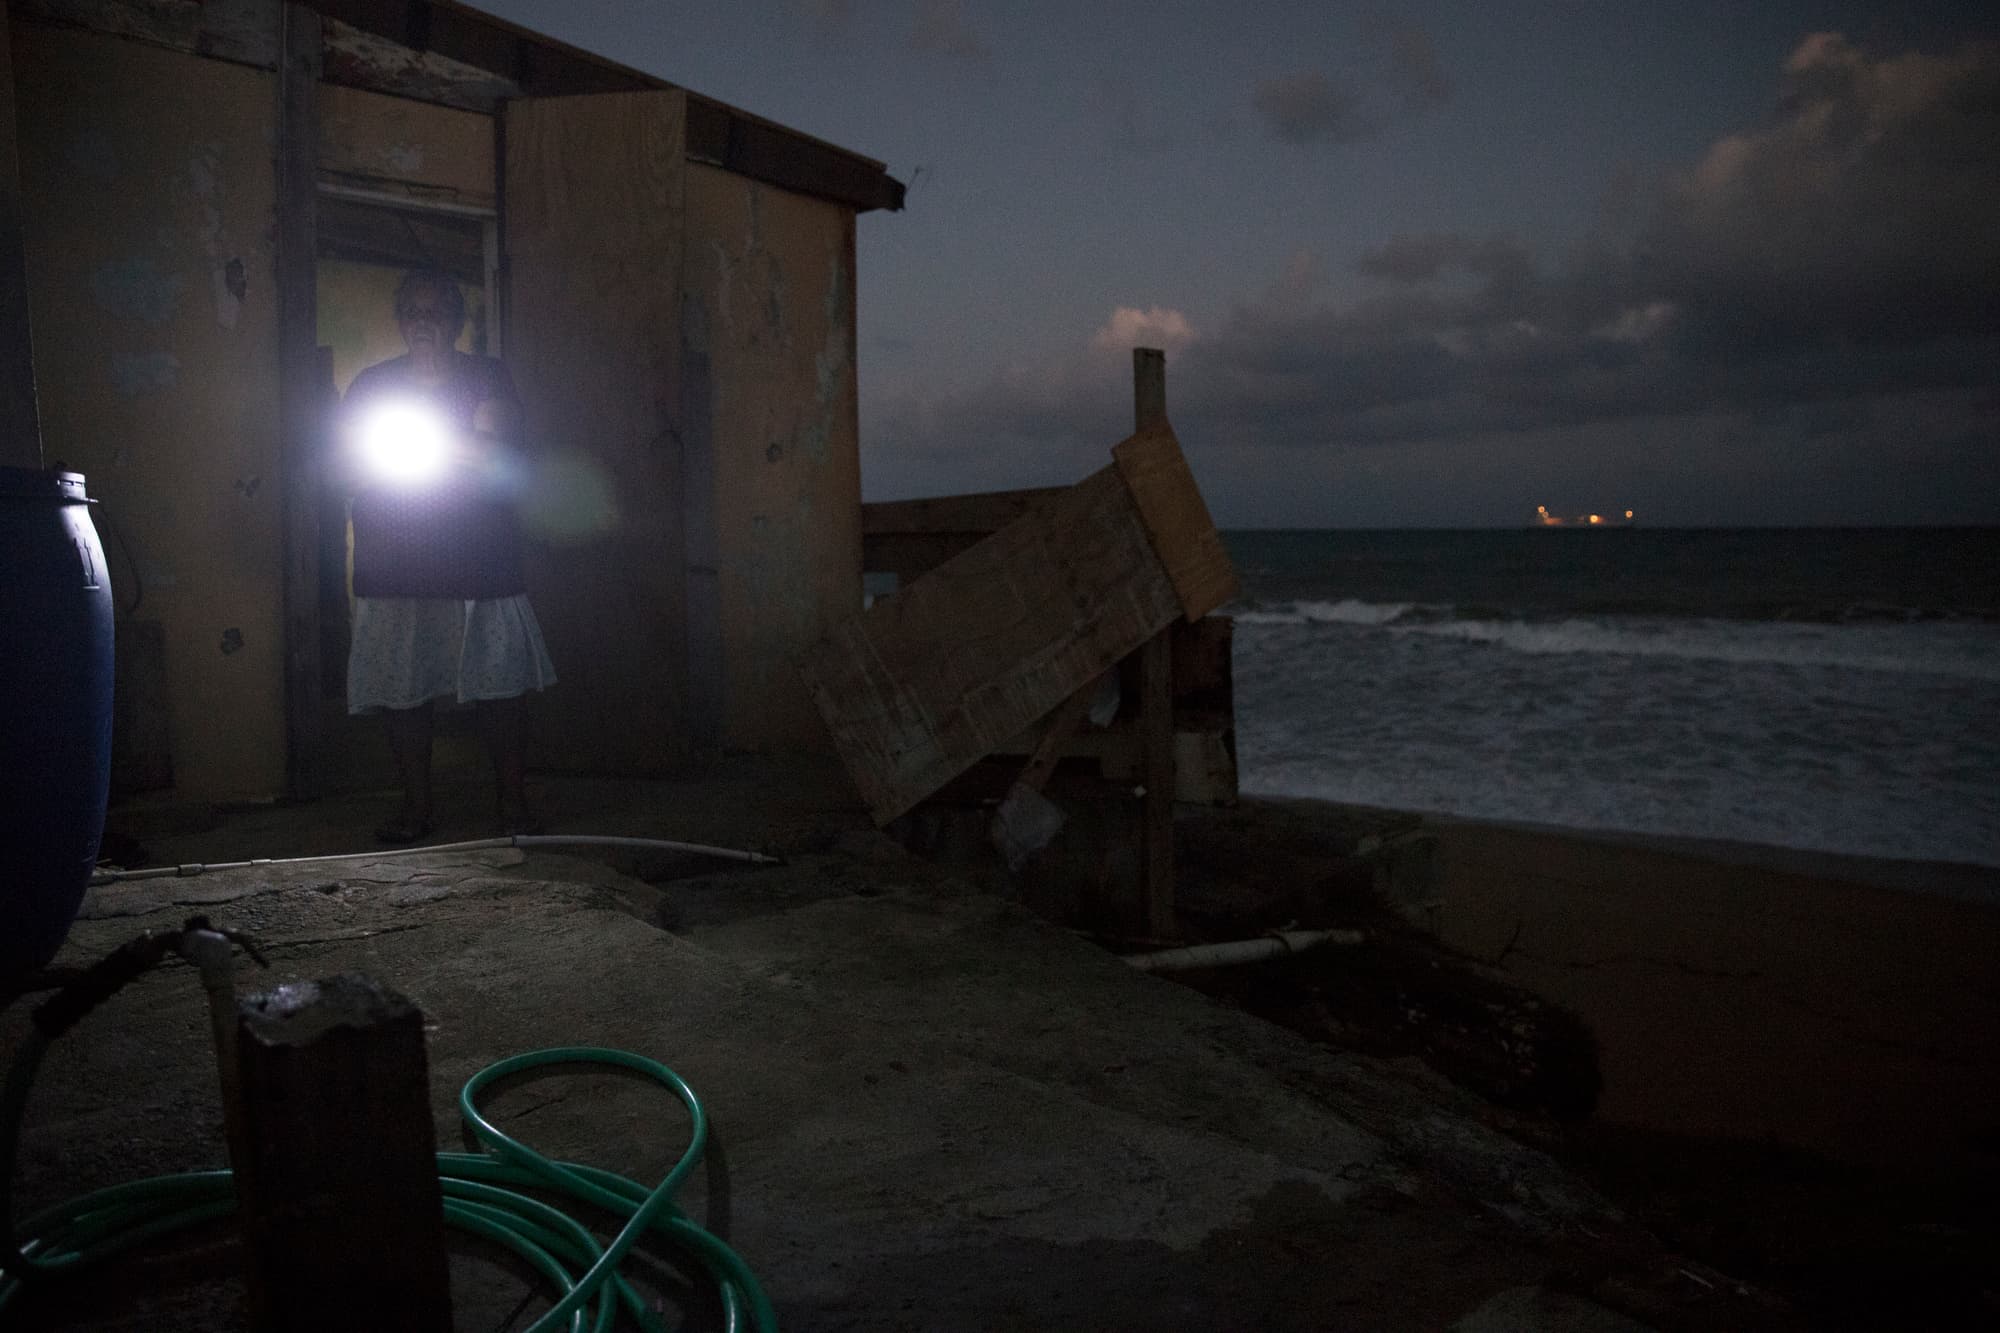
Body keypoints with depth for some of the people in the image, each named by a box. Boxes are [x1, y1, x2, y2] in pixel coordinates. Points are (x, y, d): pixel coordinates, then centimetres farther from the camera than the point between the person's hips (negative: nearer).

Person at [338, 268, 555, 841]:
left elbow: (502, 459, -2)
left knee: (501, 681, -5)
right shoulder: (371, 385, 13)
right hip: (394, 566, 2)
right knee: (402, 687, 0)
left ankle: (512, 803, 3)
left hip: (481, 559, -1)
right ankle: (415, 807, 10)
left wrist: (435, 440, -15)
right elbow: (347, 466, 8)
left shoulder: (487, 378, 9)